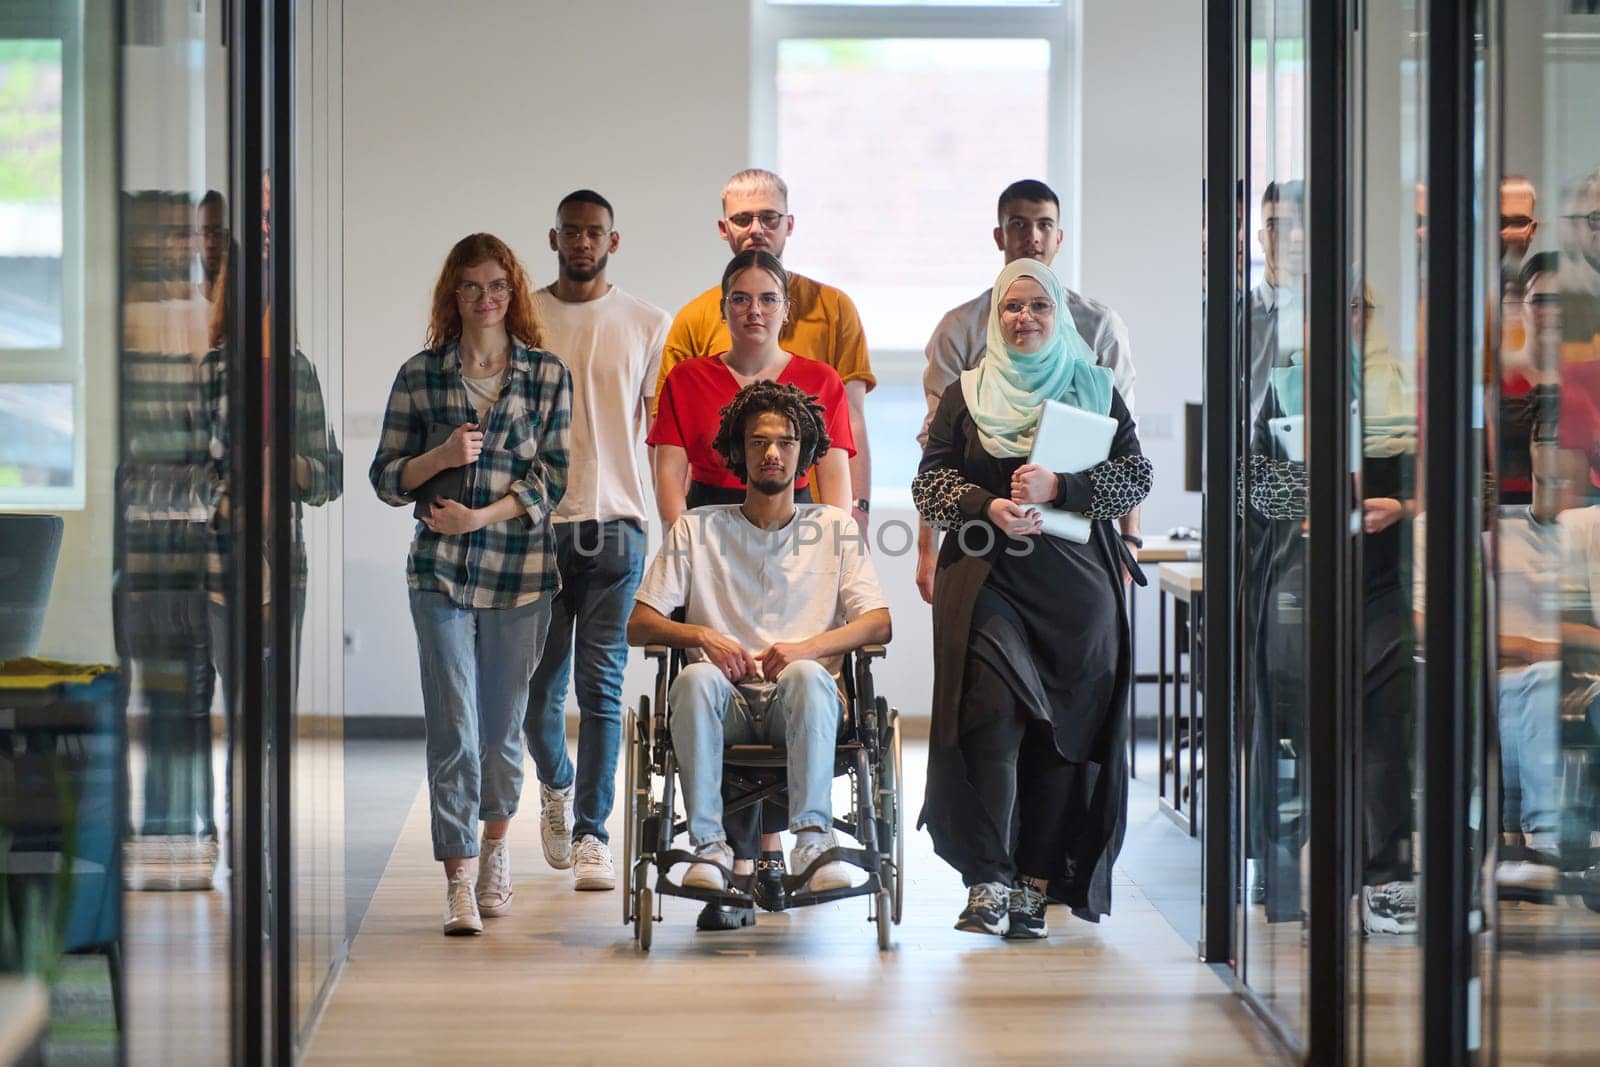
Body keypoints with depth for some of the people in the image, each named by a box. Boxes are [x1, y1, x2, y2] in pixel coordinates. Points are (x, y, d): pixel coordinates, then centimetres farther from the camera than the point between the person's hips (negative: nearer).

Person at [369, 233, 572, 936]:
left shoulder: (547, 375, 4)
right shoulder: (419, 375, 6)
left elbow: (551, 479, -1)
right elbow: (386, 477, 7)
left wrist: (480, 515, -14)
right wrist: (442, 456, -12)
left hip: (520, 570, 0)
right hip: (440, 572, 0)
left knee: (502, 726, 10)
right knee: (453, 729, -7)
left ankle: (494, 849, 33)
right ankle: (458, 883, -6)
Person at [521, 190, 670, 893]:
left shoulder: (646, 325, 7)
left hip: (614, 524, -1)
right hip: (535, 522, 1)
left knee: (601, 687, -4)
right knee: (538, 684, 6)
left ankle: (590, 834, 0)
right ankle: (556, 786, 34)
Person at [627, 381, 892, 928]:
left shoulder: (836, 527, 15)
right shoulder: (697, 529, 15)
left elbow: (878, 624, 4)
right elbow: (638, 625, 9)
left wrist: (806, 647, -15)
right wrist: (702, 636, -12)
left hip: (799, 701, 0)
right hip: (726, 703, 1)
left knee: (808, 676, -36)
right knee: (694, 679, -34)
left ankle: (813, 841, -41)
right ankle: (710, 845, -35)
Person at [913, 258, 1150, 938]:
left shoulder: (1096, 390, 12)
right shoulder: (964, 396, 14)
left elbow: (1135, 476, 2)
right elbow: (930, 481, 6)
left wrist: (1059, 488, -13)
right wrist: (988, 507, -13)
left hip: (1077, 584, 1)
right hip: (985, 581, -1)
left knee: (1067, 729, -3)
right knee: (992, 716, -16)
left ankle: (1035, 882, 4)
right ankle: (988, 881, -17)